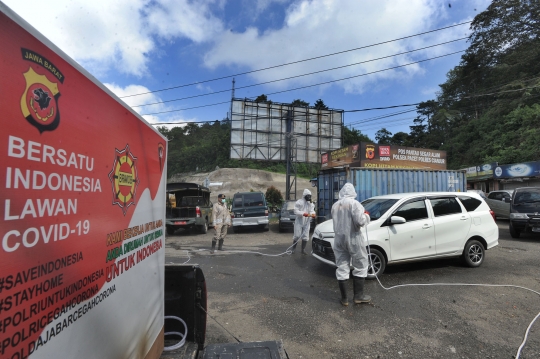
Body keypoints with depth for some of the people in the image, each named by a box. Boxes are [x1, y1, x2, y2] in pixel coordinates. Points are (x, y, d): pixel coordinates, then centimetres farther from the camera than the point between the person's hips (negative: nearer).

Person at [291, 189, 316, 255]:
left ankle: (303, 249, 18)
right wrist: (303, 213, -27)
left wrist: (313, 214, -21)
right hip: (299, 222, -5)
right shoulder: (299, 202, -7)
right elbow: (296, 211, -13)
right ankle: (293, 248, 14)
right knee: (297, 236, -3)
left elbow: (312, 210, 3)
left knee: (305, 237, 6)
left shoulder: (311, 204, 12)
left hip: (307, 223, 5)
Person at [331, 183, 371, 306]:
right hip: (353, 239, -5)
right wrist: (366, 215, 0)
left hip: (339, 239, 5)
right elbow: (360, 221, -19)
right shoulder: (354, 203, -11)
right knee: (360, 266, 11)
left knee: (342, 268, 9)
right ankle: (358, 296, 17)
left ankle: (344, 298, 16)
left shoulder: (335, 205, 8)